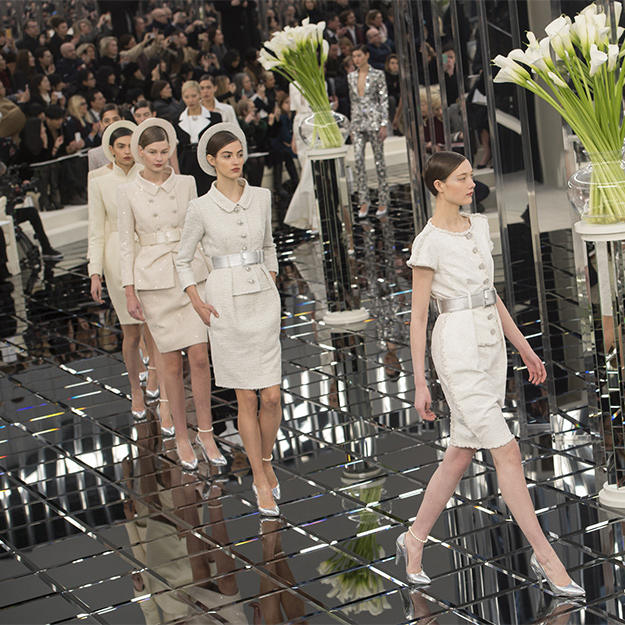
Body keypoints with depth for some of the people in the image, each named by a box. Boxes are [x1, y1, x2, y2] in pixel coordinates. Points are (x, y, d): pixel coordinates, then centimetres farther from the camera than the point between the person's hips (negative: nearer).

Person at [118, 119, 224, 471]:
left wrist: (212, 274, 6)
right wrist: (130, 293, -2)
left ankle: (206, 433, 8)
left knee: (200, 357, -5)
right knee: (173, 362, 2)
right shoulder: (128, 193, -1)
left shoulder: (186, 184, 3)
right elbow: (126, 244, 2)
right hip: (154, 281, -1)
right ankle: (182, 438, 14)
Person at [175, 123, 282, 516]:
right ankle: (262, 483, 10)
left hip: (263, 298, 3)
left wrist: (271, 289, 10)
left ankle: (266, 463, 25)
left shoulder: (262, 198, 4)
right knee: (247, 398, 1)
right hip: (226, 302, -3)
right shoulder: (202, 208, -5)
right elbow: (184, 260, 6)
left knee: (272, 396, 0)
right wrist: (198, 304, -4)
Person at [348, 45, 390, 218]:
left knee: (379, 160, 0)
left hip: (374, 120, -4)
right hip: (358, 122, 4)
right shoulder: (351, 77, 12)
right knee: (358, 159, -8)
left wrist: (384, 124, -10)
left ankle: (383, 201, 6)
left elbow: (384, 100, -3)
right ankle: (364, 201, -4)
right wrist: (352, 125, 13)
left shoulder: (377, 75, -1)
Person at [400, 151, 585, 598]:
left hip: (491, 346, 8)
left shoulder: (479, 226, 11)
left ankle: (415, 539, 25)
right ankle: (545, 556, -2)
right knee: (507, 451, -7)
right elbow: (418, 317, -9)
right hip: (457, 348, -8)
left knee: (462, 453, 11)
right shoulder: (429, 244, -11)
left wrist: (524, 347, 18)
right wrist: (420, 384, -9)